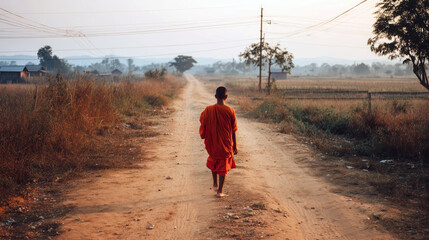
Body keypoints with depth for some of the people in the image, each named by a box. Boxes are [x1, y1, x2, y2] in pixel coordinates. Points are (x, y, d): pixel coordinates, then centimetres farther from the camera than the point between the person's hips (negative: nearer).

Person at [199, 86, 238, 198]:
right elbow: (233, 131, -7)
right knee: (223, 167, 10)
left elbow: (203, 127, -1)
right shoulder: (230, 111, -13)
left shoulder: (208, 110, -10)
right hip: (225, 145, -2)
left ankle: (215, 184, 32)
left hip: (212, 144, 2)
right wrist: (235, 146, 3)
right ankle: (220, 191, 13)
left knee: (213, 161, 28)